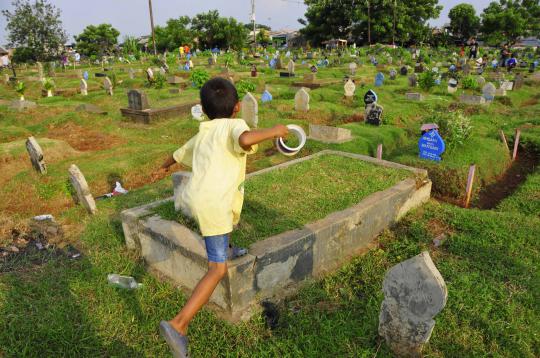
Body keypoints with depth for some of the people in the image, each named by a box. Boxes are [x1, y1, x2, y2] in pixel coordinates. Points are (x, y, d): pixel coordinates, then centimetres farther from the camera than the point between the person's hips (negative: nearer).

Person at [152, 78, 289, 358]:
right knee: (217, 270, -3)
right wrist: (273, 131, -11)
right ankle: (178, 324, -10)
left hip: (192, 197, 8)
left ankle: (225, 248, 58)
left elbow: (179, 154, 36)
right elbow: (245, 140, -28)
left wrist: (163, 168, 55)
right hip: (212, 206, -8)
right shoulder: (234, 125, -2)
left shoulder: (202, 134, 19)